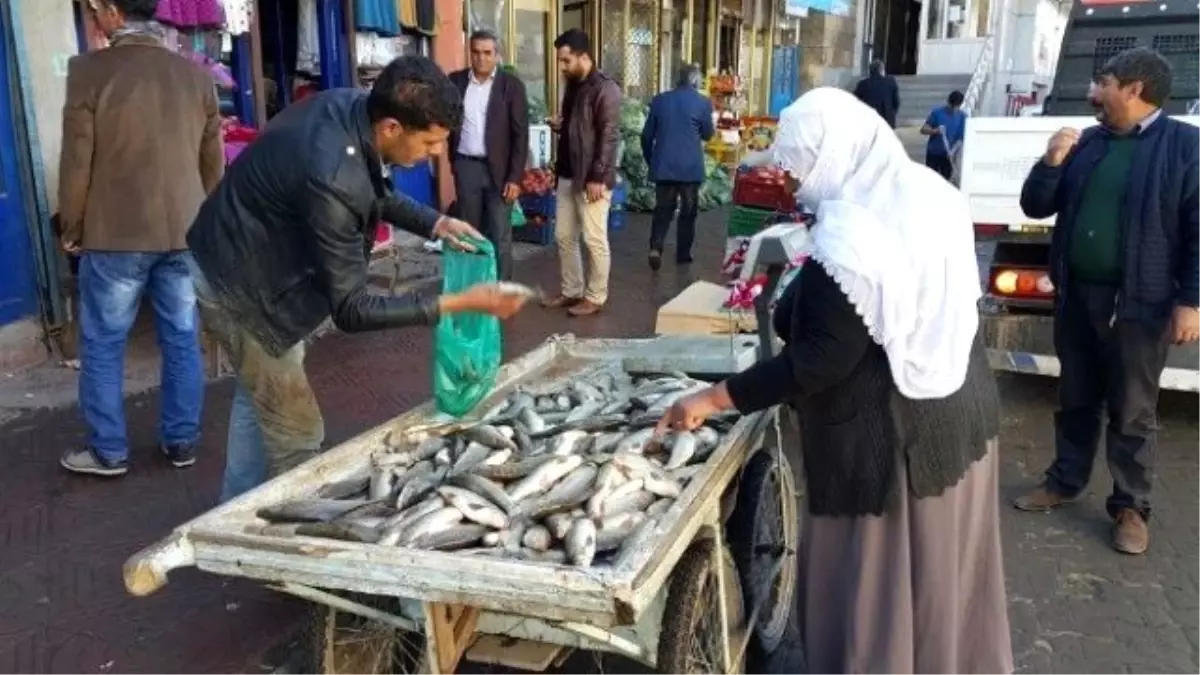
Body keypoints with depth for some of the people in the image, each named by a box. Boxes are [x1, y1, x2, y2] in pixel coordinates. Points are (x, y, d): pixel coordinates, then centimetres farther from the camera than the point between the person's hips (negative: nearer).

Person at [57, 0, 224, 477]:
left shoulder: (90, 71, -11)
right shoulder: (197, 74, 1)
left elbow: (77, 162, -7)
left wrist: (72, 230, 6)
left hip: (116, 235, -4)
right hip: (185, 232, 4)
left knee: (102, 346, 9)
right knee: (182, 341, 11)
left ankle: (108, 452, 17)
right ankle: (181, 442, 20)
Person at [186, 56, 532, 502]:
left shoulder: (350, 106, -13)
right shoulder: (332, 178, -39)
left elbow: (373, 194, 9)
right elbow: (352, 311, -33)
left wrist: (435, 223, -6)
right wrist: (461, 303, -35)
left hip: (255, 260, 10)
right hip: (241, 286, -10)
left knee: (259, 396, 27)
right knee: (297, 432, -1)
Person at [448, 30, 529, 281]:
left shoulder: (511, 85, -4)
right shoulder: (455, 81, 4)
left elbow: (520, 134, -6)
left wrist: (515, 177, -11)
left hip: (499, 169, -2)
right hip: (466, 167, 3)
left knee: (500, 235, 1)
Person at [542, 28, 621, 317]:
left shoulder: (605, 89, -13)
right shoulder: (573, 87, 13)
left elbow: (609, 136, -17)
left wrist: (597, 177, -21)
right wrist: (558, 126, 3)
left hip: (592, 178, -9)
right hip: (568, 175, 9)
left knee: (594, 240, 0)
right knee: (563, 236, 13)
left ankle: (595, 297, 11)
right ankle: (571, 291, 25)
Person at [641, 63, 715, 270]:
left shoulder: (659, 100, 4)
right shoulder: (702, 102, -4)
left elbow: (647, 135, 7)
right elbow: (708, 134, 6)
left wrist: (650, 160, 19)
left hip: (663, 165, 2)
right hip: (690, 166, -2)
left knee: (663, 209, 9)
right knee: (688, 210, 11)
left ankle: (655, 248, -10)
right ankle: (683, 254, 15)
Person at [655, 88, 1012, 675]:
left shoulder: (847, 241, -26)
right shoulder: (930, 193, 0)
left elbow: (817, 363, -24)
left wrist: (713, 399, -17)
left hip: (892, 434, -9)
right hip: (962, 407, 9)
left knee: (875, 584, 10)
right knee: (942, 572, 25)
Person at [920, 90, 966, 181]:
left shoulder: (962, 117, -4)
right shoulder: (937, 112, -8)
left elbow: (962, 137, -4)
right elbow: (923, 129, -7)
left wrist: (953, 150, -20)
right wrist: (935, 131, -27)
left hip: (948, 155, 1)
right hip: (933, 152, -1)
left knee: (945, 179, 8)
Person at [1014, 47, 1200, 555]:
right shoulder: (1086, 143, 8)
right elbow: (1036, 208, 10)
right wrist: (1051, 163, -8)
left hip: (1139, 302, -5)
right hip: (1076, 294, 5)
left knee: (1132, 413, 7)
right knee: (1075, 400, 17)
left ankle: (1130, 507, 21)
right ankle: (1064, 482, 33)